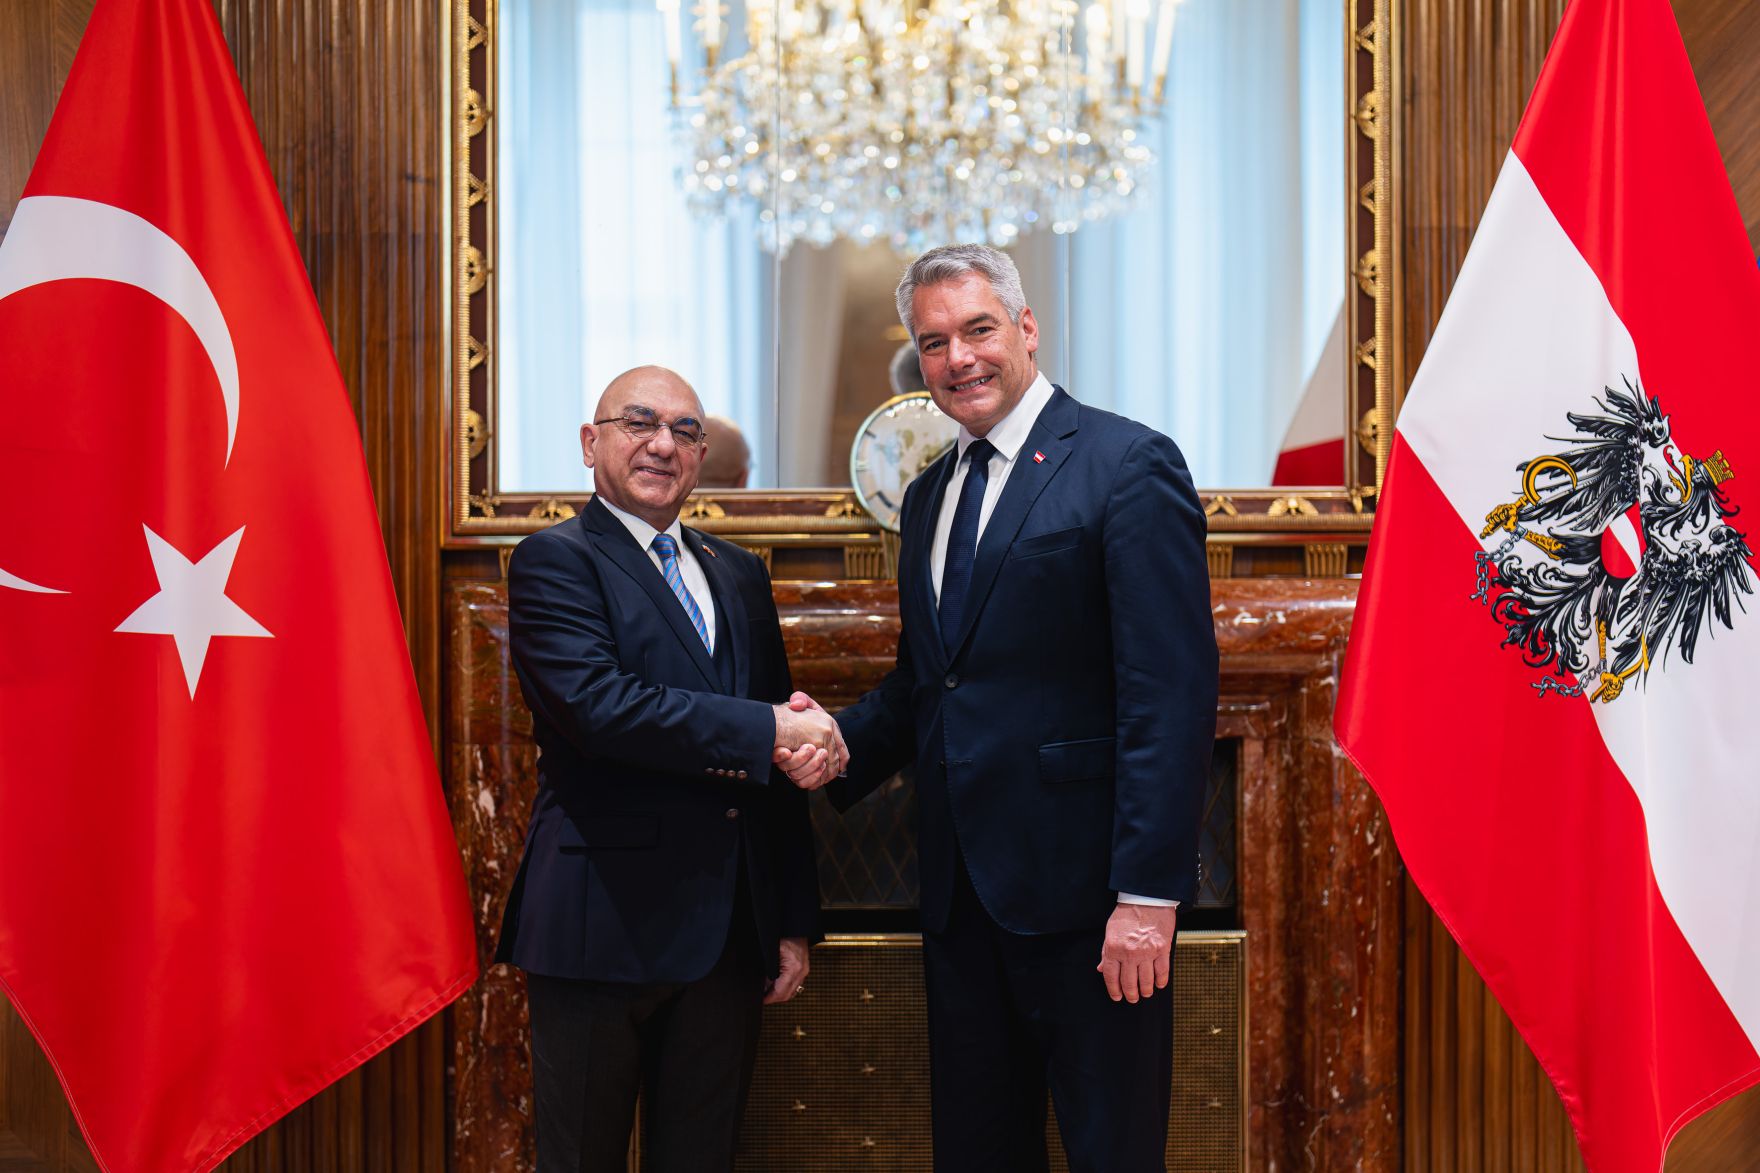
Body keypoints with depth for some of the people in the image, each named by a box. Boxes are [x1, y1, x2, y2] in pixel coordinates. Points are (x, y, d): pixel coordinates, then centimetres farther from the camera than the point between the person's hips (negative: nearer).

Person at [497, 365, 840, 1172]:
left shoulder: (738, 575, 15)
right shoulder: (553, 561, -3)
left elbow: (784, 761, 15)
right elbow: (601, 707, -21)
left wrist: (795, 922, 12)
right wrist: (768, 732, -18)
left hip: (732, 928, 6)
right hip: (606, 922, -6)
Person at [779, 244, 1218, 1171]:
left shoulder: (1127, 465, -8)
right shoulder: (927, 497, 16)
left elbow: (1171, 694, -15)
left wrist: (1149, 891, -20)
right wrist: (841, 742, 1)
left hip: (1084, 886, -7)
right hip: (961, 887, 7)